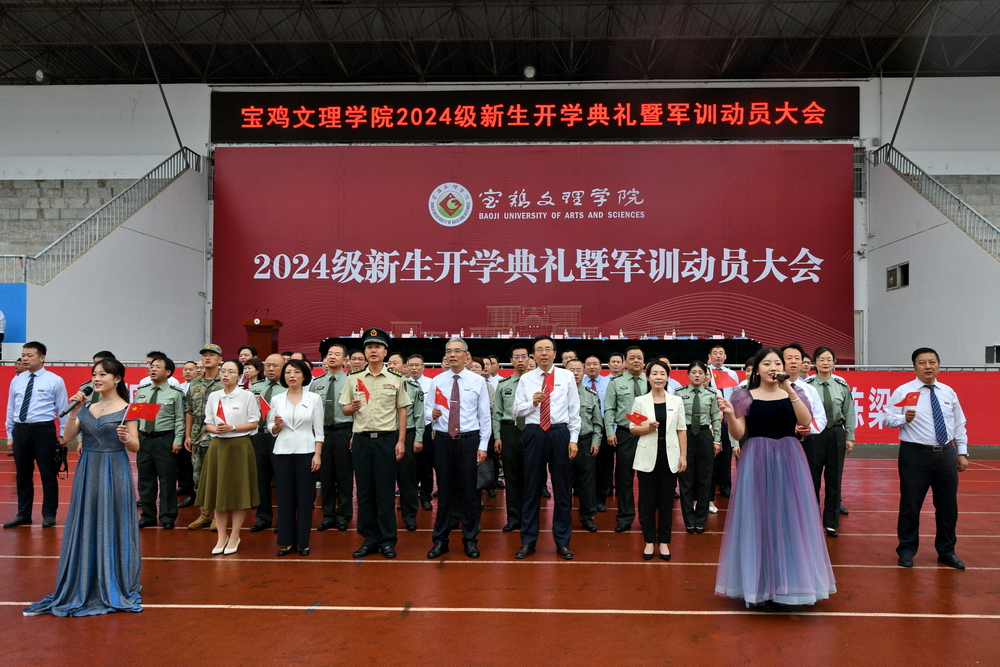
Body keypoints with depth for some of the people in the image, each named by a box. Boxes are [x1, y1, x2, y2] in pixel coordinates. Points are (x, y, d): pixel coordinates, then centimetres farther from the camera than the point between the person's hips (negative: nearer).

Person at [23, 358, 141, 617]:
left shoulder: (126, 409, -6)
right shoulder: (87, 407, 9)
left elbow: (135, 447, -9)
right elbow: (68, 436, 1)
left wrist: (126, 438, -29)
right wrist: (73, 411, -10)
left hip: (114, 472, -5)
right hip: (87, 471, 5)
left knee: (112, 528, 3)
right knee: (85, 528, 10)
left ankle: (114, 588, 16)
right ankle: (83, 586, 23)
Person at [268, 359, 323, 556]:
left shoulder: (314, 398, -1)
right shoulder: (276, 399, 5)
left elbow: (318, 429, -1)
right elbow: (271, 429, 9)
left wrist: (318, 454, -8)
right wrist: (277, 425, -13)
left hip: (306, 452, -2)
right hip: (282, 452, 2)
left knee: (305, 497, 2)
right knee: (284, 497, 5)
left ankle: (303, 542, 12)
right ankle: (286, 541, 15)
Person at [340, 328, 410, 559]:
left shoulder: (396, 379, 2)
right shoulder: (354, 378, 6)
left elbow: (402, 410, 3)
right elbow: (344, 408, 9)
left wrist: (401, 441, -3)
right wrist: (351, 407, -15)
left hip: (387, 439, -2)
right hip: (361, 439, 2)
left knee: (386, 491, 2)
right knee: (364, 491, 7)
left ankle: (387, 540, 13)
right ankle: (369, 539, 18)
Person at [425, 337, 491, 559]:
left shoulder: (478, 381, 0)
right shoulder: (437, 381, 5)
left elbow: (485, 416, 0)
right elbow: (428, 408, 9)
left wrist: (483, 446, -5)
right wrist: (432, 414, -16)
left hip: (469, 441, -1)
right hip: (442, 440, 1)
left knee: (469, 492, 5)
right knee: (444, 491, 8)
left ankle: (470, 540, 19)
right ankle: (440, 540, 20)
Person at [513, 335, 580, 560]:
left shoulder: (567, 376, 3)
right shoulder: (526, 379, 5)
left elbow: (574, 410, 2)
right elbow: (516, 410, 6)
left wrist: (573, 439, -4)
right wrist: (532, 402, -13)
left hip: (560, 434, 0)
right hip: (534, 434, 1)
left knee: (562, 488, 7)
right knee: (532, 488, 7)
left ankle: (562, 542, 20)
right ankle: (528, 541, 18)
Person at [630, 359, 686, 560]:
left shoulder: (676, 401, 5)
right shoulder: (640, 401, 2)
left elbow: (682, 430, 5)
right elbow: (633, 429, 2)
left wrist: (683, 456, 0)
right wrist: (648, 428, -16)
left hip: (669, 455, 1)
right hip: (648, 456, -1)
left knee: (666, 500, 5)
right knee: (647, 500, 3)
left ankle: (664, 541, 16)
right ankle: (649, 541, 14)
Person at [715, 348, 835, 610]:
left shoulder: (795, 393, 7)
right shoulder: (745, 396, 1)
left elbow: (806, 422, -11)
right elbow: (738, 434, -3)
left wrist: (790, 390, -18)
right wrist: (730, 413, -22)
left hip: (788, 461, 2)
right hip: (756, 461, -2)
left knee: (789, 520, 4)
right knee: (759, 521, 2)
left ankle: (786, 583, 19)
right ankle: (762, 586, 14)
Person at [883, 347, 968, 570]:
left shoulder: (948, 392, 8)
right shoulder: (903, 392, -5)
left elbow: (959, 425, 12)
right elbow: (887, 418, -5)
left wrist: (962, 453, 9)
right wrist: (904, 418, -25)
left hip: (946, 454, 4)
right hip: (915, 455, -4)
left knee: (948, 506, 13)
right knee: (910, 505, 3)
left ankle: (947, 551, 30)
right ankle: (907, 551, 19)